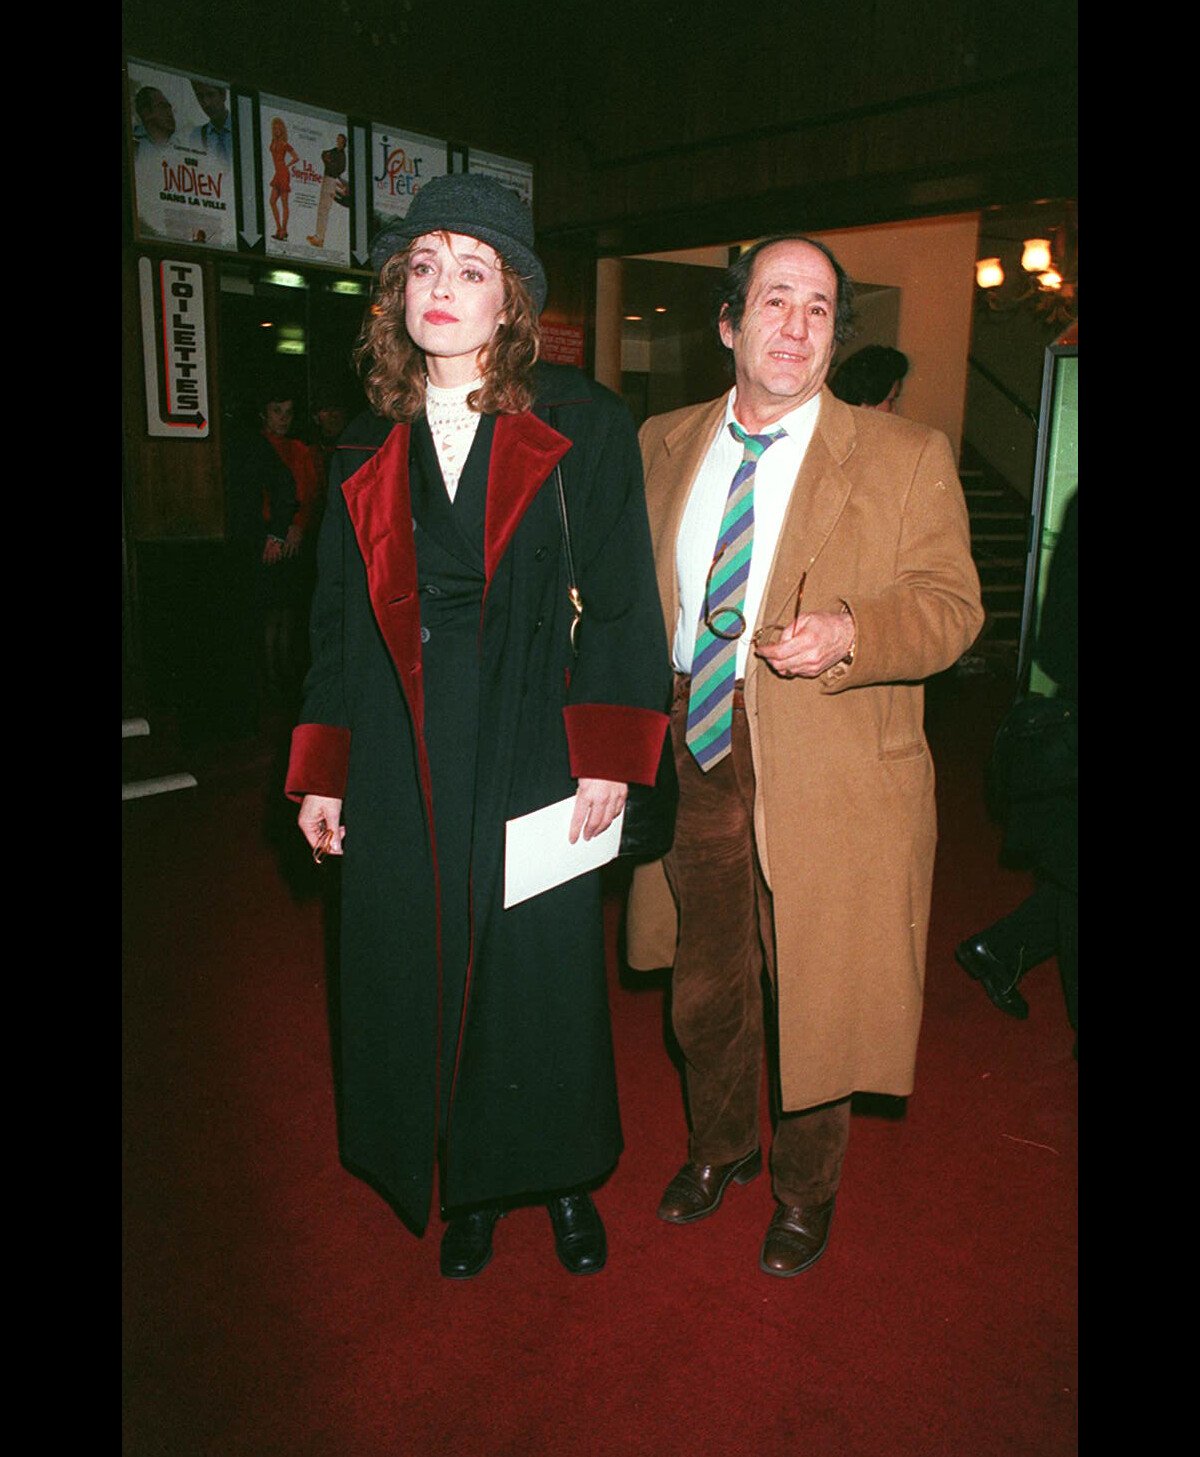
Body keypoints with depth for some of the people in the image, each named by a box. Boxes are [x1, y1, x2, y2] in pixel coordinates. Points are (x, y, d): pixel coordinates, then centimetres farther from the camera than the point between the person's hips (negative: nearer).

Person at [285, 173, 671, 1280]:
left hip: (536, 756, -3)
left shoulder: (584, 427, -1)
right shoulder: (369, 451, 9)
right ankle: (466, 1188, 34)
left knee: (544, 975, 8)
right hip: (403, 766, 3)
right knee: (421, 976, 11)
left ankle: (562, 1179, 34)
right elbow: (340, 620, 11)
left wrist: (607, 760, -12)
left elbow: (622, 600, -5)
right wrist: (321, 775, 8)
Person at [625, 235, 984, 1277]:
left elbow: (950, 605, -7)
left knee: (814, 997, 11)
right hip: (690, 757, 4)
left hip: (831, 786, -3)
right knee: (704, 985, 19)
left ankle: (806, 1190, 39)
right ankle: (719, 1146, 48)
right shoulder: (664, 447, 8)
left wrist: (848, 633, -26)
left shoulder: (908, 458, -4)